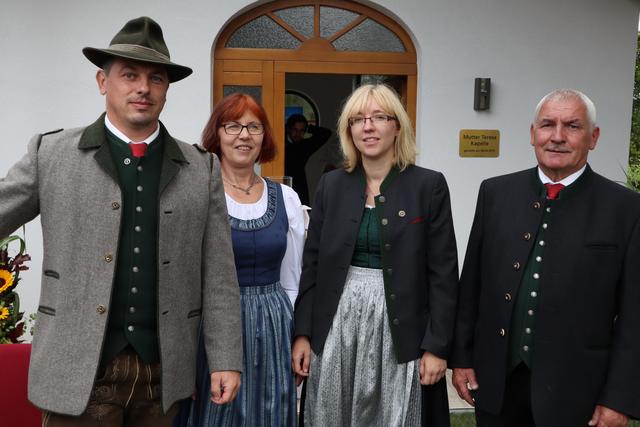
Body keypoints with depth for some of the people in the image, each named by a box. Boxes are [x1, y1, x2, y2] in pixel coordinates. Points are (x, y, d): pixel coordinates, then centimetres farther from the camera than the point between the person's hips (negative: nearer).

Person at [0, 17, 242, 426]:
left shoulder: (202, 168, 3)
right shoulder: (51, 153, -1)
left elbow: (218, 276, 2)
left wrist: (226, 359, 0)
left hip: (165, 369, 2)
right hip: (80, 369, -2)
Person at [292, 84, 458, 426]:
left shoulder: (428, 185, -4)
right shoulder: (332, 184, 5)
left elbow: (443, 272, -4)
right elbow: (312, 264, 6)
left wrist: (437, 346, -8)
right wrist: (302, 333, 2)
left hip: (399, 331, -2)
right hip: (337, 326, 3)